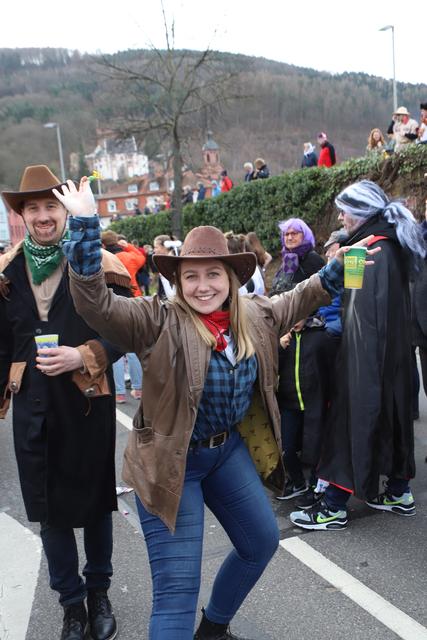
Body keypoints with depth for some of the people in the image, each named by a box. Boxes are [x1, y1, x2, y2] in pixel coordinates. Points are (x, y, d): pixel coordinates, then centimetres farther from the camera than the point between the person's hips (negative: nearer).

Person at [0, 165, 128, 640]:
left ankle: (99, 592, 37)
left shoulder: (99, 265, -8)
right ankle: (72, 601, 32)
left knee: (94, 498, 14)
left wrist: (83, 356, -23)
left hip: (88, 401, -3)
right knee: (48, 505, 11)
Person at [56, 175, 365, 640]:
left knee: (262, 542, 23)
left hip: (228, 449, 7)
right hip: (170, 460, -7)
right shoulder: (158, 322, -21)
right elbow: (94, 303, -32)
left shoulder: (255, 316, -3)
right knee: (177, 589, -4)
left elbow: (298, 300, 15)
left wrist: (337, 269, 7)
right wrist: (85, 224, -40)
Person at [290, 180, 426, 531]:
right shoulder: (391, 246, 12)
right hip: (392, 354, 10)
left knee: (353, 419, -4)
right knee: (390, 413, 17)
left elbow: (369, 312, -25)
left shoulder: (374, 249, -17)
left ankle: (334, 506, 5)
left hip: (368, 355, -10)